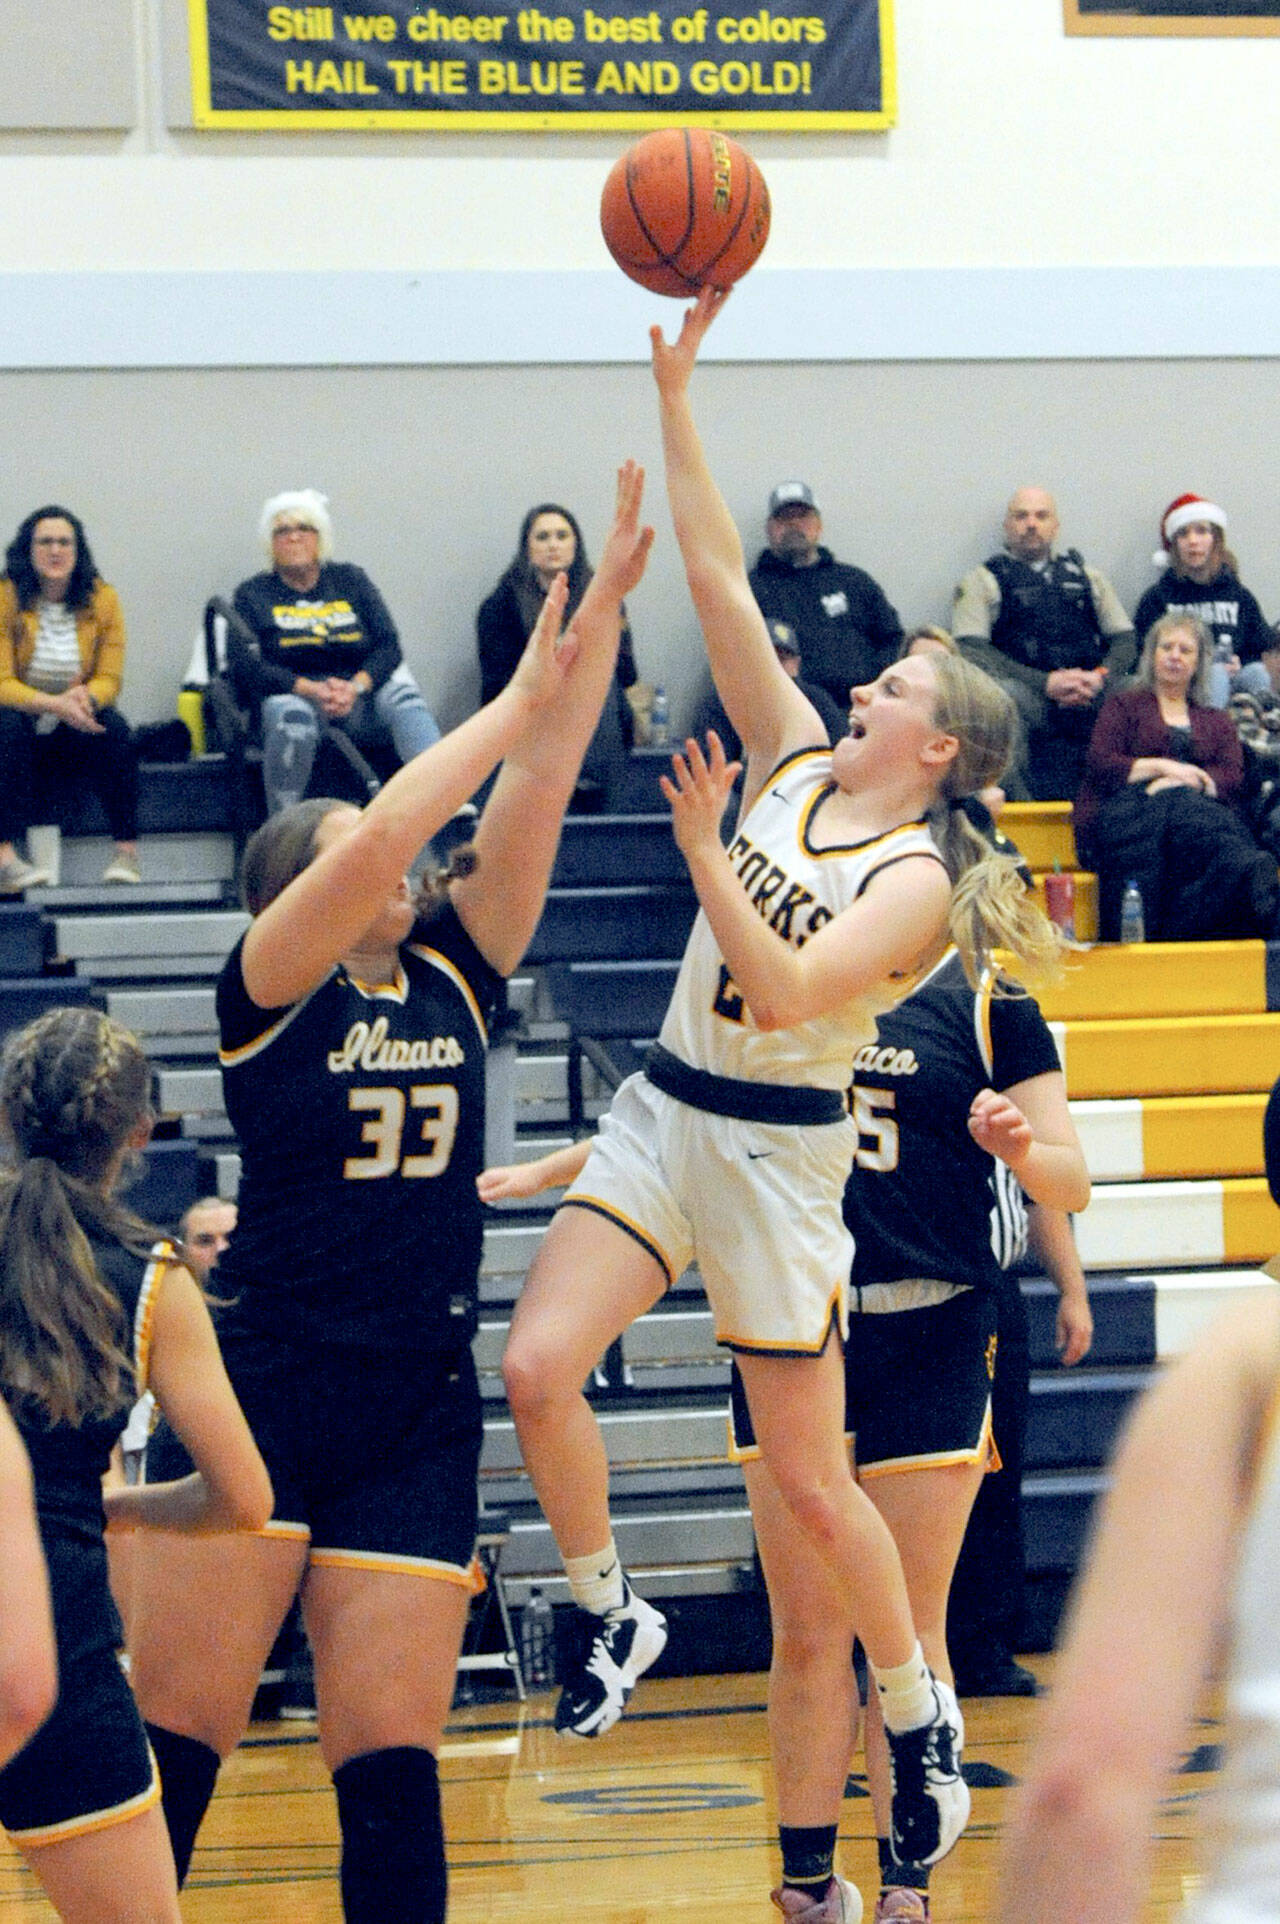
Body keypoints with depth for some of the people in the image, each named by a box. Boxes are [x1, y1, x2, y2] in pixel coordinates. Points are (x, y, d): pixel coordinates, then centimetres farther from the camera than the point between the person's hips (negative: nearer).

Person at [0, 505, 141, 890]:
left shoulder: (101, 599, -1)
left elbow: (109, 679, -1)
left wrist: (84, 697, -26)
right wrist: (54, 704, -32)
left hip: (75, 735, 2)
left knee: (115, 727, -28)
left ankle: (126, 851, -28)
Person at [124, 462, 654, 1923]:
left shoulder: (453, 974, 10)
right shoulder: (266, 991, -2)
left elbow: (536, 791, 4)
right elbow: (386, 837, -17)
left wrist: (606, 598, -2)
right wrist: (515, 698, -12)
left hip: (415, 1414, 4)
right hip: (258, 1389, -4)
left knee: (390, 1768, 1)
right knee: (171, 1745, -4)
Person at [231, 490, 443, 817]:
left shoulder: (350, 579, 19)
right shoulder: (253, 594, 13)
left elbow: (388, 646, 8)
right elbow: (243, 664, -2)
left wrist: (356, 686, -14)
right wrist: (311, 689, -17)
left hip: (360, 699, 2)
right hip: (294, 695, -2)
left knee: (403, 695, -30)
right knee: (292, 716, -38)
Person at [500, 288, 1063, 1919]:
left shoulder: (916, 881, -11)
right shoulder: (794, 762, 4)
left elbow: (787, 992, -24)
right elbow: (719, 581, 0)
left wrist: (704, 850, -25)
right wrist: (677, 399, -6)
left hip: (778, 1151, -5)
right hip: (665, 1111, 5)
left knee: (811, 1484, 2)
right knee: (537, 1365, -14)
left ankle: (921, 1710, 22)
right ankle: (607, 1617, 8)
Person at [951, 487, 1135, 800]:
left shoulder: (1086, 577, 26)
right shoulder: (984, 580, 14)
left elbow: (1124, 641, 19)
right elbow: (971, 649, -2)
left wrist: (1100, 678, -5)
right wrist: (1046, 683, -13)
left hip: (1091, 700, 3)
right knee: (1003, 693, -37)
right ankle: (1017, 798, -34)